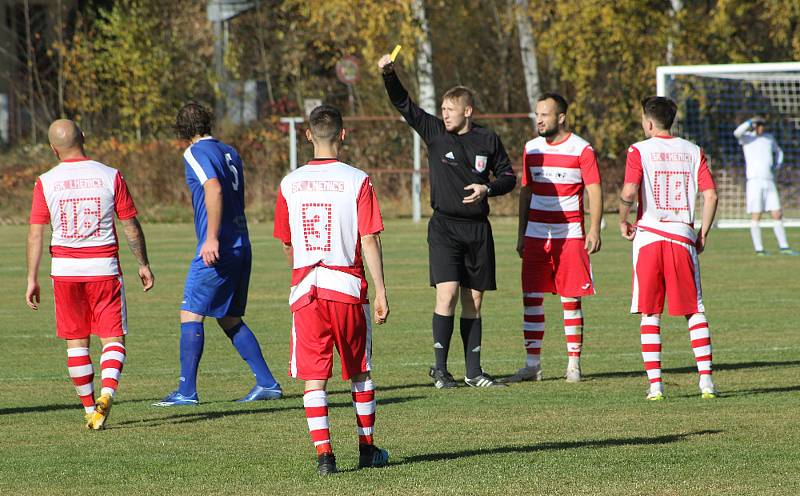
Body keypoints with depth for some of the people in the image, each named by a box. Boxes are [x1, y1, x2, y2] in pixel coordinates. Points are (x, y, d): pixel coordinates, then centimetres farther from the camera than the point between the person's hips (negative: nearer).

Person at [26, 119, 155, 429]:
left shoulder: (46, 182, -3)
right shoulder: (110, 176, -4)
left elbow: (36, 233, -4)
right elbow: (131, 227, 0)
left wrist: (32, 279, 1)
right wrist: (143, 264, 11)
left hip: (64, 268, 1)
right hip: (104, 267, -1)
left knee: (76, 341, 12)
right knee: (113, 338, 2)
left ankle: (89, 409, 15)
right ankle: (107, 394, -22)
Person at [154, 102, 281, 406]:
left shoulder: (196, 153, -7)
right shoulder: (229, 153, 17)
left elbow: (214, 189, -22)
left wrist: (212, 237, -26)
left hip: (218, 248, -8)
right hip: (241, 246, 8)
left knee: (190, 315, -4)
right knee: (230, 319, 15)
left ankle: (187, 391, -6)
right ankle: (267, 384, 12)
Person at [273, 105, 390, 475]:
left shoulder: (289, 184, 3)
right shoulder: (357, 181, -6)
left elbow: (286, 245, 12)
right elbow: (369, 241, -9)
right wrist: (381, 292, -4)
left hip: (305, 289, 1)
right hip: (347, 286, -1)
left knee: (313, 376, 1)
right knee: (359, 372, 15)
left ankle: (323, 452, -8)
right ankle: (367, 448, 24)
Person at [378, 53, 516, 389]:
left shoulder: (488, 141, 3)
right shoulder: (435, 133, 0)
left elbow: (508, 177, 11)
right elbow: (403, 104, -6)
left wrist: (487, 188, -9)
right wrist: (389, 74, -19)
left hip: (477, 228, 2)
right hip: (444, 226, -2)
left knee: (473, 300, 7)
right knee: (447, 293, -15)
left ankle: (473, 371, 12)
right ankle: (440, 368, -7)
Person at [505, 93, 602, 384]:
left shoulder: (581, 149, -4)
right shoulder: (531, 149, 10)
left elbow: (595, 191, -5)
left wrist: (594, 229, -14)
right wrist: (522, 234, 14)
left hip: (570, 234, -4)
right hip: (536, 234, 4)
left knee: (570, 299, -1)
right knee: (531, 297, -1)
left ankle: (574, 363, 6)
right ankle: (532, 365, 4)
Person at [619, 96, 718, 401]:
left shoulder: (639, 151, -2)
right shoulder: (693, 152, 7)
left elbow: (628, 193, -15)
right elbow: (711, 195, 0)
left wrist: (623, 221, 2)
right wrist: (703, 233, 10)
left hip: (649, 236, -2)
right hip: (683, 236, 2)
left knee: (650, 314, 3)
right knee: (695, 312, 7)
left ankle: (655, 383, -2)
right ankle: (706, 379, -2)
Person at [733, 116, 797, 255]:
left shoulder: (769, 138, 16)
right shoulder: (747, 137, 1)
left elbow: (778, 151, 33)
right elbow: (737, 133, -22)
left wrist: (778, 164, 15)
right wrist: (751, 122, -26)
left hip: (769, 182, 5)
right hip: (754, 181, -5)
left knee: (777, 215, 2)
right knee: (756, 216, -4)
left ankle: (784, 247, 8)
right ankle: (759, 249, 0)